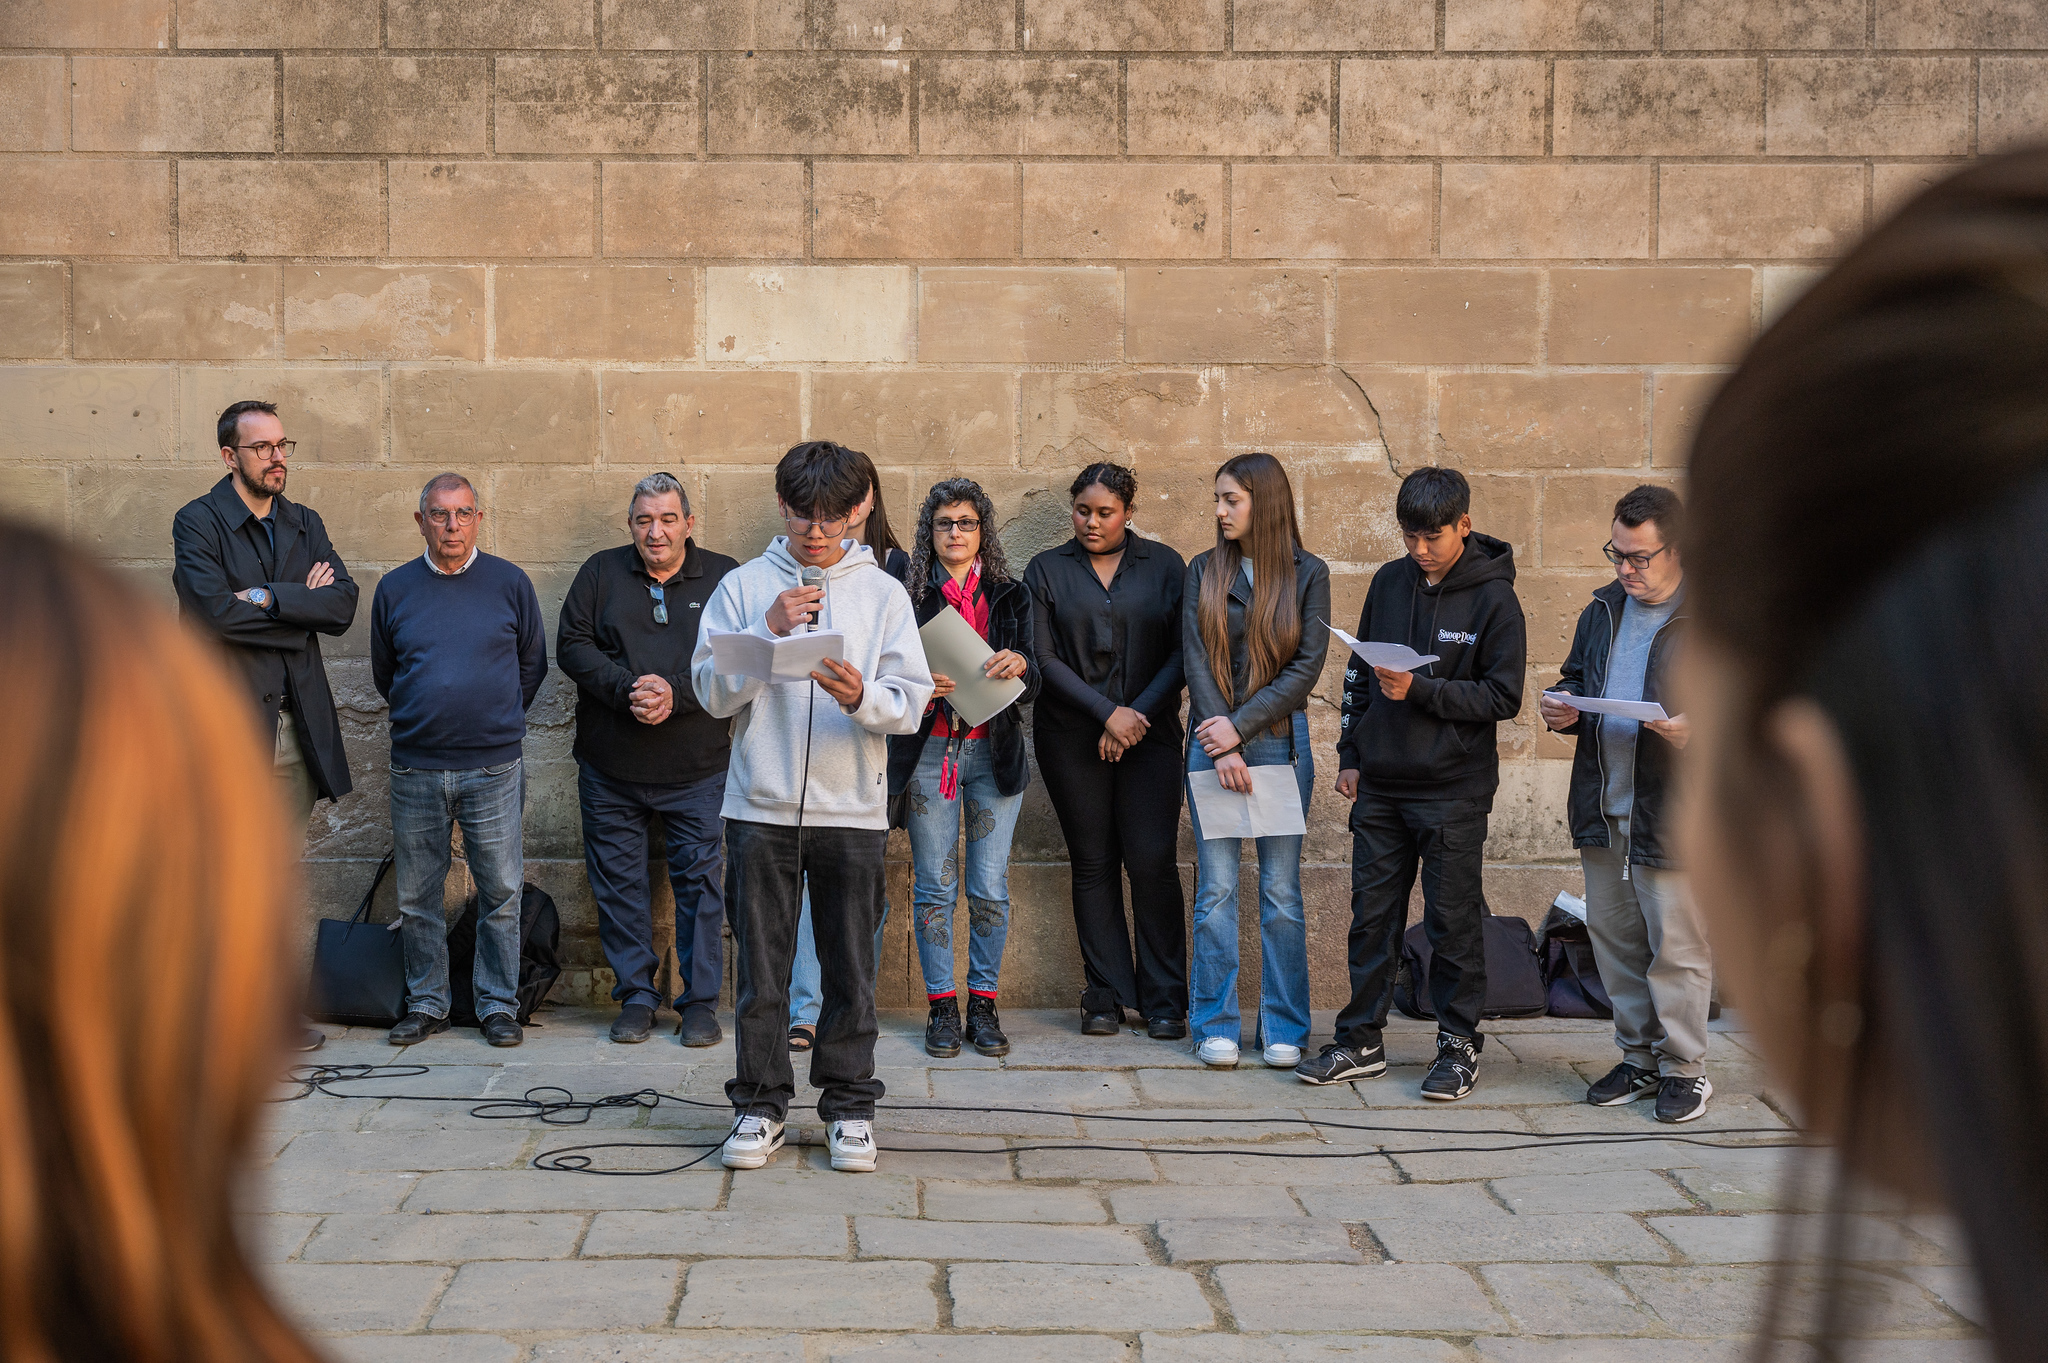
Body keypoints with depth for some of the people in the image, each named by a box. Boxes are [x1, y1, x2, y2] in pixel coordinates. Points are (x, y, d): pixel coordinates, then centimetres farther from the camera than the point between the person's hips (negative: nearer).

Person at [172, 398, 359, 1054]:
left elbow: (343, 605, 0)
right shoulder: (198, 521, -3)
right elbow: (214, 609, -19)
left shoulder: (305, 524, 14)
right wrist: (300, 605, -8)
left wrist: (267, 597, -12)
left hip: (298, 724, 5)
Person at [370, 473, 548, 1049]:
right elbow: (384, 675, 17)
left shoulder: (510, 583, 2)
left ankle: (499, 1004, 13)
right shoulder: (395, 589, 5)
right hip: (416, 768, 2)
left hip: (493, 768, -1)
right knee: (417, 898, 7)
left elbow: (532, 665, 12)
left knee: (501, 893, 2)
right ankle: (426, 1003, 20)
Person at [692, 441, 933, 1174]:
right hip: (761, 807, 0)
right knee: (761, 969, 5)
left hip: (852, 810, 0)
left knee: (851, 969, 5)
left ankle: (849, 1105, 17)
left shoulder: (883, 592, 5)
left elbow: (912, 701, 0)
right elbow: (713, 692, -1)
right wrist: (768, 631, -14)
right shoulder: (744, 586, 5)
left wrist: (862, 697, -21)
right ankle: (761, 1104, 16)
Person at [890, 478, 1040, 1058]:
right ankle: (941, 1005, 10)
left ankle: (983, 1004, 11)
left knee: (990, 887, 1)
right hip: (928, 750, -1)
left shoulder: (1010, 596, 9)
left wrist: (1018, 665, -21)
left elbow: (1032, 684, 2)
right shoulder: (908, 595, 4)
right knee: (934, 885, 1)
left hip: (994, 751, 1)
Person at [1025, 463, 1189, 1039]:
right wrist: (1107, 712, -11)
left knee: (1152, 862, -6)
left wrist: (1138, 715, -10)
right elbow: (1043, 659, -2)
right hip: (1072, 740, 1)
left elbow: (1181, 653, 1)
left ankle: (1164, 998, 3)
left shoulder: (1164, 565, 7)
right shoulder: (1046, 571, 7)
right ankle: (1105, 994, 11)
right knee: (1093, 864, 3)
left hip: (1150, 735, 0)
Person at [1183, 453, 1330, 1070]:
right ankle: (1215, 1026, 9)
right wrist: (1223, 745, -10)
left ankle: (1284, 1030, 11)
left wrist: (1242, 725, -12)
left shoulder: (1307, 573, 3)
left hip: (1281, 739, -1)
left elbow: (1308, 665, -4)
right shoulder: (1204, 571, 7)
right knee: (1216, 888, 2)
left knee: (1281, 889, 3)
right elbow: (1195, 658, 0)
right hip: (1214, 741, 1)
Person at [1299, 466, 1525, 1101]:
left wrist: (1419, 690, -18)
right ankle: (1361, 1040, 19)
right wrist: (1350, 754, 10)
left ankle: (1459, 1043, 16)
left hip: (1454, 791, -4)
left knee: (1452, 920, 4)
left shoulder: (1494, 598, -7)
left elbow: (1503, 697, -10)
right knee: (1372, 916, 9)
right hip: (1380, 786, 4)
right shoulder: (1390, 582, 7)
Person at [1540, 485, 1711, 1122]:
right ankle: (1640, 1057, 26)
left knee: (1676, 945, -1)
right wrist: (1563, 709, 5)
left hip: (1672, 811, -7)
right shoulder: (1603, 610, 14)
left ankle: (1685, 1067, 14)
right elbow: (1576, 679, 27)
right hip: (1604, 807, 7)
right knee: (1612, 937, 12)